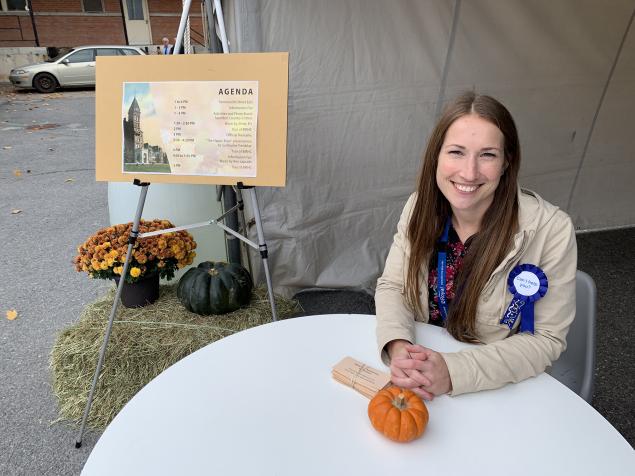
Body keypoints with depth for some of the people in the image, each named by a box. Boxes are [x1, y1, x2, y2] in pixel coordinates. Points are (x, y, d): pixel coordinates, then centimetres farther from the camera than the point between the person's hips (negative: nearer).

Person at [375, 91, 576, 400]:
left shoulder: (552, 230, -21)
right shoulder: (420, 207, -11)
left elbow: (546, 339, -14)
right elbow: (392, 286, -4)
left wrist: (455, 371, -26)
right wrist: (397, 346, -22)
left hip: (499, 390, -3)